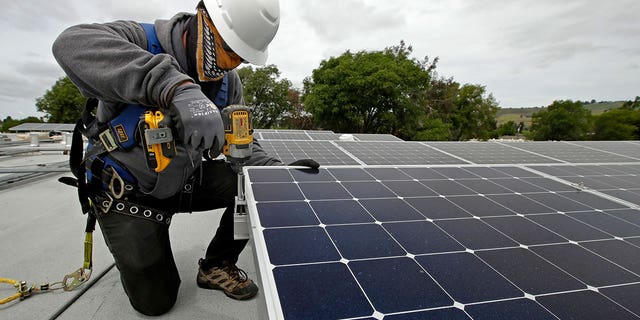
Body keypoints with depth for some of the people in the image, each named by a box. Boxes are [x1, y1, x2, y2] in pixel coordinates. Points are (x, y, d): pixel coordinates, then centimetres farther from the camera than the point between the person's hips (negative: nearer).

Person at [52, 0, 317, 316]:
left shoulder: (229, 82, -6)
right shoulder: (143, 42, -23)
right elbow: (74, 44, -45)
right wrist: (177, 87, -58)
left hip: (184, 180, 5)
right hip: (128, 190, -4)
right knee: (155, 300, 0)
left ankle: (216, 266, 6)